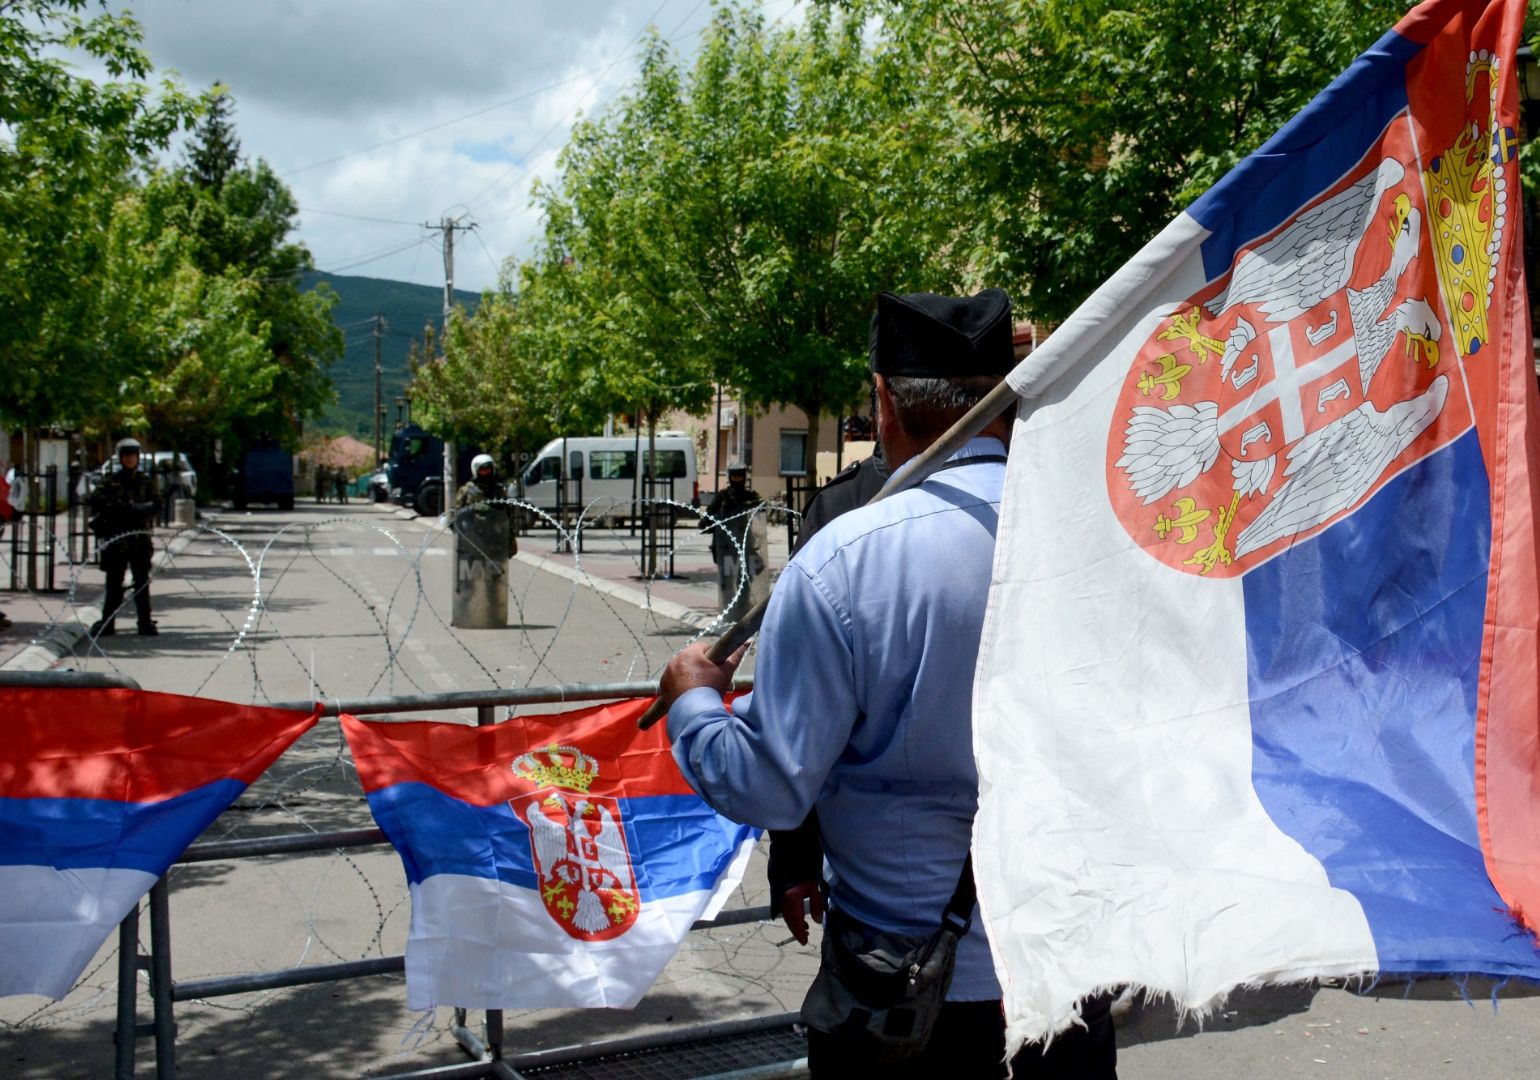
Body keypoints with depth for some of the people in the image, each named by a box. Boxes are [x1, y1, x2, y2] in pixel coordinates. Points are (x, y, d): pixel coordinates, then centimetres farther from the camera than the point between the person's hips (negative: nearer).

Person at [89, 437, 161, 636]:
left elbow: (156, 504, -2)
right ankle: (107, 622, 9)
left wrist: (136, 509, -18)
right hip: (116, 537, 0)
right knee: (113, 582, 4)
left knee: (142, 582, 4)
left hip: (140, 537, 0)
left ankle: (145, 622, 8)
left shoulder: (147, 480, 8)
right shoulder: (111, 481, 7)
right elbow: (95, 499, -6)